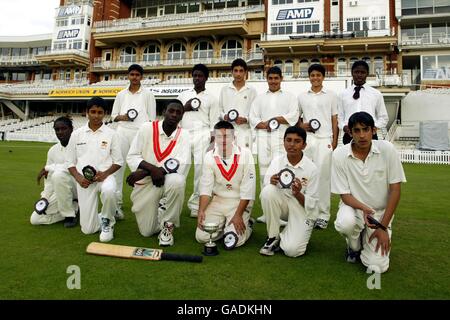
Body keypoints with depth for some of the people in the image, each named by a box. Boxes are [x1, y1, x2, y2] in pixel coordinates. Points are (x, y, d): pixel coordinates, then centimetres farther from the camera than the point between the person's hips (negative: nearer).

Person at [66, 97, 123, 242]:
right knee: (88, 229, -7)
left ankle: (107, 221, -9)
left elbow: (118, 162, 3)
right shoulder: (77, 134, 8)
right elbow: (70, 162, 10)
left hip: (105, 176, -1)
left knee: (109, 191, -40)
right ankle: (103, 218, 30)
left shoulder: (111, 134, 3)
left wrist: (105, 173, -15)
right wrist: (78, 178, -8)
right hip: (84, 180, 1)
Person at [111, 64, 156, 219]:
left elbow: (152, 117, 6)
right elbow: (113, 115, 17)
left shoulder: (148, 94, 9)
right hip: (123, 132, 2)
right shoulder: (121, 94, 16)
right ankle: (116, 203, 0)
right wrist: (122, 117, -5)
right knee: (118, 165, -5)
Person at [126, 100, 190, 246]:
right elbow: (131, 157, -7)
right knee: (147, 231, 1)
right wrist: (152, 168, -26)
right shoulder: (147, 128, -6)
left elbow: (181, 166, -21)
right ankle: (159, 211, 37)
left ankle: (168, 225, -12)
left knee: (177, 181, -37)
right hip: (145, 184, 1)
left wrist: (144, 172, -26)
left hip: (168, 179, -1)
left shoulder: (183, 135, -8)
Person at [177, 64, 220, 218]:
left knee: (201, 168, -9)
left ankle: (195, 203, -2)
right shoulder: (183, 94, 18)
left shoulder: (211, 98, 11)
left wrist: (212, 139, -4)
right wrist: (184, 108, -1)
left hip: (202, 135, -2)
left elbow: (214, 121, 6)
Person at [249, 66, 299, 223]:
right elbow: (253, 118, 9)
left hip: (281, 138, -2)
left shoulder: (289, 97, 15)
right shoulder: (259, 98, 21)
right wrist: (265, 125, -9)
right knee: (264, 172, 0)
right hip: (263, 138, 3)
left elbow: (293, 116, 1)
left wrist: (274, 119, -9)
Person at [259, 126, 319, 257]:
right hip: (283, 204, 3)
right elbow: (266, 187, -13)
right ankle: (273, 237, -12)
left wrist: (298, 194, -30)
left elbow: (311, 204, -10)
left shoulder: (311, 168, -14)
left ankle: (284, 235, 14)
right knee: (268, 191, -31)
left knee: (291, 250, -23)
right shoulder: (277, 161, -7)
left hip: (303, 210, -2)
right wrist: (272, 181, -36)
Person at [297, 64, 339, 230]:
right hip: (306, 139, 2)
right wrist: (302, 125, -4)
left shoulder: (331, 95, 9)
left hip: (325, 140, -2)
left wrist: (334, 141, 0)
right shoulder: (302, 96, 13)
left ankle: (323, 214, 5)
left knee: (323, 176, -3)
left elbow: (335, 119, 7)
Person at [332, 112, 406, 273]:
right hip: (354, 206, 0)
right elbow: (344, 194, -10)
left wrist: (383, 227, -12)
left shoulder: (387, 149, -15)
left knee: (377, 267, -13)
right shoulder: (339, 155, -16)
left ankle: (367, 238, 22)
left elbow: (395, 189, -10)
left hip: (381, 211, 0)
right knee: (345, 223, -37)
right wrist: (363, 208, -31)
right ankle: (354, 246, 1)